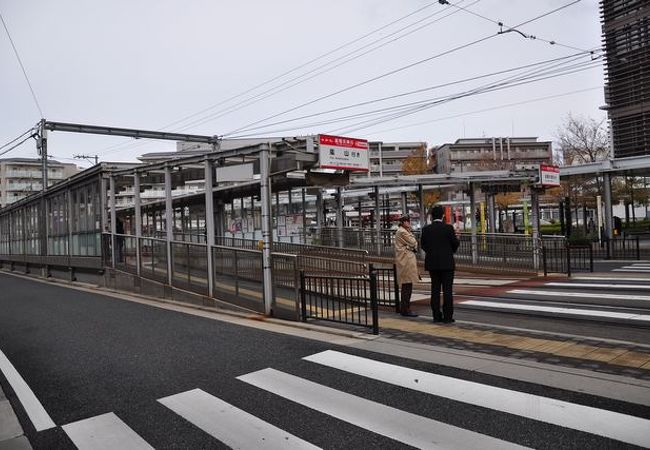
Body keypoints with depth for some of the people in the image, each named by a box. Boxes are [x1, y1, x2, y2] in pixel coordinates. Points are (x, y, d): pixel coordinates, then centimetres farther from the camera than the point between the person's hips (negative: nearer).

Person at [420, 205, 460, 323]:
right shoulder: (448, 228, -9)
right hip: (447, 263, -3)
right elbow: (455, 243, -5)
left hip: (432, 263, 3)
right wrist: (452, 249, 17)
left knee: (435, 289, 9)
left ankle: (436, 316, 11)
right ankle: (448, 316, 1)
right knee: (447, 289, 1)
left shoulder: (426, 229, -2)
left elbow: (423, 245, 4)